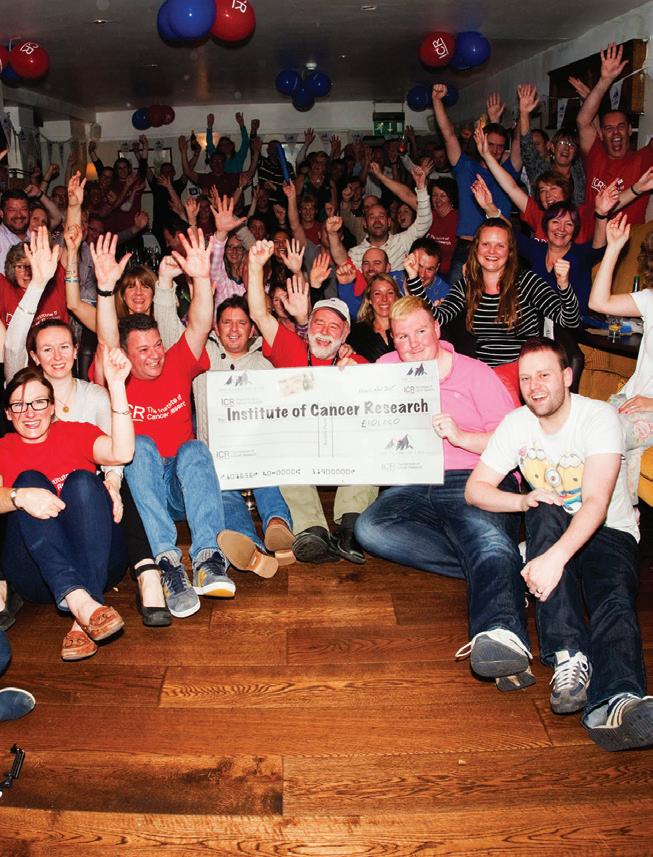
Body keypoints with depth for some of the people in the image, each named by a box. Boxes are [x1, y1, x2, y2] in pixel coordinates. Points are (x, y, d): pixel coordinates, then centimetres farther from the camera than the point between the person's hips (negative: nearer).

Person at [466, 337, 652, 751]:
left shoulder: (600, 417, -16)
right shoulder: (517, 424, -2)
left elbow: (596, 502, -28)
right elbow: (475, 489, -3)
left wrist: (556, 557, -43)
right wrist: (524, 501, -24)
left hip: (608, 532, -3)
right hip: (551, 531, 3)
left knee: (615, 598, -34)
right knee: (546, 514, -33)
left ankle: (615, 702, -61)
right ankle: (568, 657, -40)